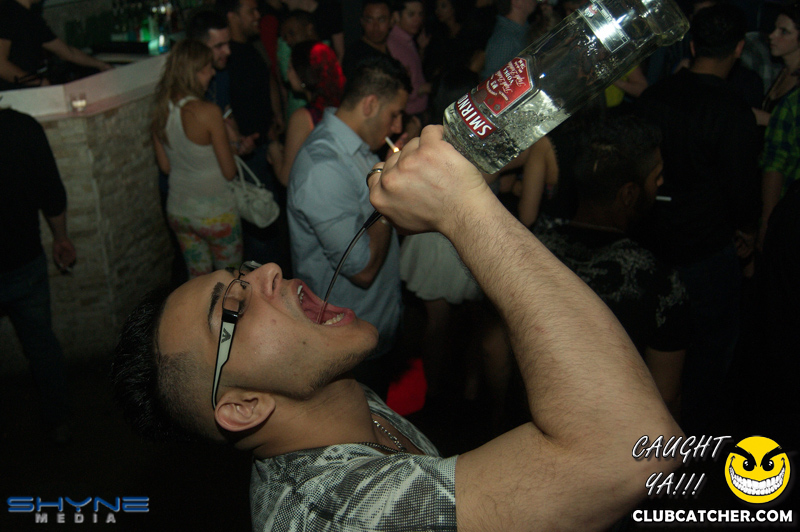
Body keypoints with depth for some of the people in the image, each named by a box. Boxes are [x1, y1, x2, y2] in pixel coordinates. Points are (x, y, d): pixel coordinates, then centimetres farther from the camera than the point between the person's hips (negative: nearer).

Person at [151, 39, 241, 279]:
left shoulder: (161, 109, -3)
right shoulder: (208, 111, -22)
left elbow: (165, 166, 7)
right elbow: (229, 172, -15)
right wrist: (232, 140, 2)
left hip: (177, 211, 6)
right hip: (214, 212, -6)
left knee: (198, 278, 23)